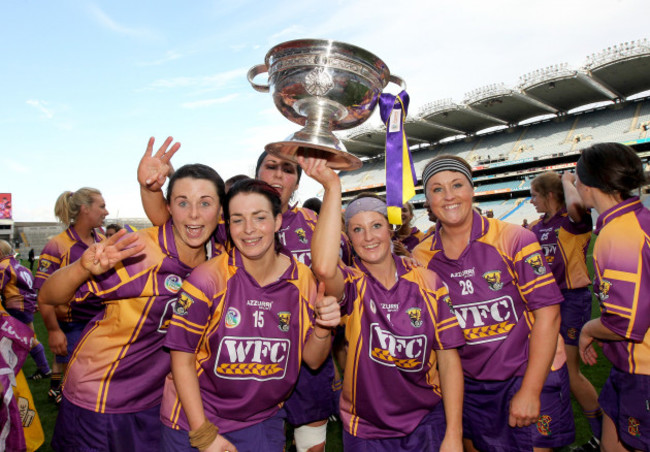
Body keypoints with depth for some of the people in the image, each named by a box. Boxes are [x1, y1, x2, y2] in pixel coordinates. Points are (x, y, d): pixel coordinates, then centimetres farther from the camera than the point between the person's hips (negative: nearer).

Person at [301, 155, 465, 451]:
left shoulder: (427, 282, -6)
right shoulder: (351, 285, -12)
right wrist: (332, 186, -33)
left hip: (428, 421, 1)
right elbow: (323, 267, -37)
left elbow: (448, 357, -4)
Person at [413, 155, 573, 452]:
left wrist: (530, 391, -15)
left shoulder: (514, 240, -14)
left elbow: (548, 312, -14)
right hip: (469, 384, 3)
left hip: (532, 376, -3)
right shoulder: (421, 258, -5)